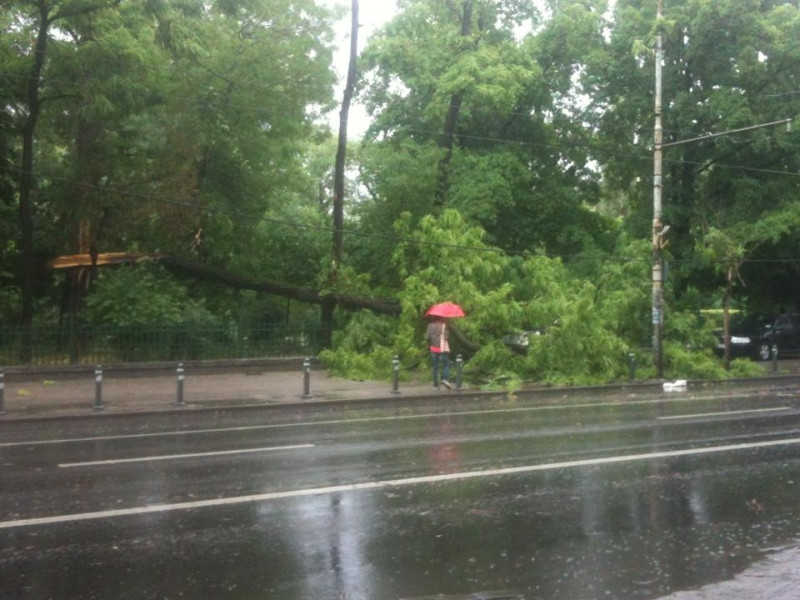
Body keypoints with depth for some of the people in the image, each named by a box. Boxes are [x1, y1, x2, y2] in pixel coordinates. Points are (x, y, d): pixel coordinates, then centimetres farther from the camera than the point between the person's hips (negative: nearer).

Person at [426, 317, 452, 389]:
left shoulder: (430, 325, 4)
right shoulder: (443, 325, -4)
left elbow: (428, 337, 1)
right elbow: (446, 337, -8)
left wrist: (429, 346, 13)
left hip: (434, 349, 3)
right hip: (443, 348, -3)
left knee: (435, 367, 7)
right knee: (446, 365, 3)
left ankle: (435, 385, 5)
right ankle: (445, 379, -22)